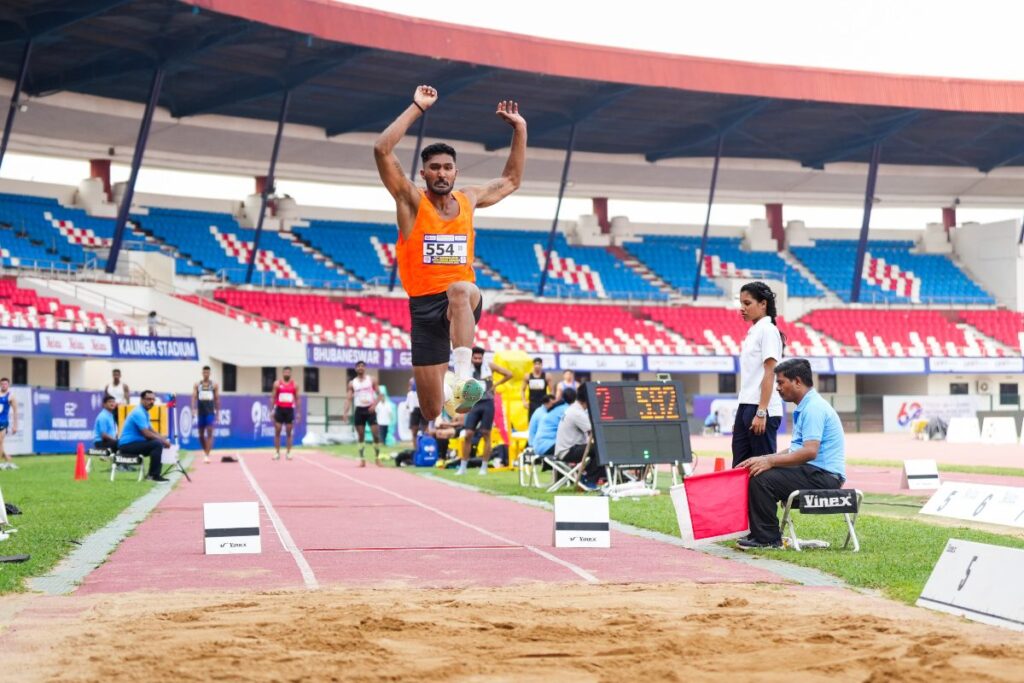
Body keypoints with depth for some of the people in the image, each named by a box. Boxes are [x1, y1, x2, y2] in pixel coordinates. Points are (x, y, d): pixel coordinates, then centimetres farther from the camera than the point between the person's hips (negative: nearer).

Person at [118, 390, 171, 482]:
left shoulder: (144, 412, 15)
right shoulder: (139, 413, -17)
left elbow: (151, 431, 19)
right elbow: (146, 433, -23)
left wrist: (163, 438, 2)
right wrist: (162, 440, -14)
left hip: (134, 443, 11)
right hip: (128, 445, -11)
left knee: (159, 444, 14)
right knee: (157, 444, -23)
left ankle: (154, 474, 11)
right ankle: (154, 475, -20)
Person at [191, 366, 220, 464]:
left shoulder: (214, 385, 5)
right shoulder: (197, 384, 6)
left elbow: (217, 399, 7)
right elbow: (194, 397, -3)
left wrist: (217, 413, 5)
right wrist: (193, 408, -19)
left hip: (210, 413, -2)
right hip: (201, 413, 2)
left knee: (209, 433, -13)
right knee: (201, 434, 9)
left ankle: (207, 455, -16)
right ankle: (205, 451, 31)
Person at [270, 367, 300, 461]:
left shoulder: (294, 385, 5)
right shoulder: (277, 383, 1)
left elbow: (297, 399, 8)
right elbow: (273, 397, 2)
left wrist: (298, 412, 3)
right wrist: (271, 410, -5)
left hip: (289, 410, 1)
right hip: (279, 409, -1)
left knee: (289, 433, 2)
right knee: (277, 432, 0)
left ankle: (288, 453, 5)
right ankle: (277, 452, 6)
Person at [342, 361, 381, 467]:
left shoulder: (372, 380, 3)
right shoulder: (352, 383, 7)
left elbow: (379, 394, 3)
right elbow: (349, 398, 4)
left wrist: (374, 404, -14)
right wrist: (345, 411, -9)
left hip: (370, 409, -2)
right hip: (359, 410, 2)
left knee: (376, 434, -8)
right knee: (360, 436, 3)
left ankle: (377, 458, 3)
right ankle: (362, 459, 8)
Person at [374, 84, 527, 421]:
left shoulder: (468, 200, 11)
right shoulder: (411, 201, -1)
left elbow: (511, 180, 25)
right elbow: (382, 150, -14)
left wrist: (520, 129, 18)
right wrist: (417, 107, -12)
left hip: (465, 302, 1)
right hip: (424, 306, -1)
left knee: (460, 290, -40)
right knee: (432, 412, -3)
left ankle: (462, 378, -52)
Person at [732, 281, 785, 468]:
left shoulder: (768, 330, -8)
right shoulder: (752, 332, 17)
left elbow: (769, 373, -15)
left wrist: (761, 413, -20)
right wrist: (741, 414, 16)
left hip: (761, 410, -9)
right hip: (746, 406, 9)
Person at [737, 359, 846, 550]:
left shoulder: (814, 408, -15)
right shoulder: (805, 407, 19)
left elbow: (809, 451, -26)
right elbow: (797, 449, 21)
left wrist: (770, 461, -21)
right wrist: (764, 459, 9)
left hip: (824, 476, -11)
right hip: (815, 474, 11)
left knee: (761, 479, -21)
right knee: (755, 473, 7)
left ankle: (768, 538, -12)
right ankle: (761, 533, 5)